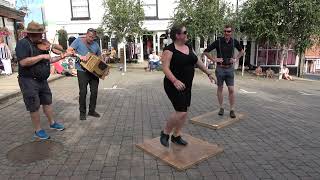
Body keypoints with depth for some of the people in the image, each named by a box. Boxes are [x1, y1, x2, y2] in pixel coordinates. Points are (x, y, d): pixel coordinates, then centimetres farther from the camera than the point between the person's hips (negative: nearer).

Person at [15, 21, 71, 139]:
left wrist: (61, 57, 5)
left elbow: (48, 60, 16)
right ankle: (38, 131, 18)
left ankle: (52, 123, 35)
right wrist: (42, 56, -25)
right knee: (34, 107, 3)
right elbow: (23, 62, -28)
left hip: (42, 80, 7)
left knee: (47, 102, 18)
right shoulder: (23, 44, -15)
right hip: (29, 81, -7)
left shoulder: (41, 45, 8)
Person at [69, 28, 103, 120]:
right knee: (83, 92, -1)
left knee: (94, 91, 6)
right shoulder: (78, 41, 1)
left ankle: (92, 110, 21)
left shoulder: (95, 44, 12)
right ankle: (82, 112, 13)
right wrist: (80, 56, -22)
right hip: (82, 71, -4)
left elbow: (99, 57, 19)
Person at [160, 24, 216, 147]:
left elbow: (197, 61, 19)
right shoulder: (170, 49, -14)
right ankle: (165, 133, 12)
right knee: (181, 112, -11)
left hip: (186, 85, 8)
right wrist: (175, 81, -35)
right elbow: (165, 68, -21)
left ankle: (176, 136, 27)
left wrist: (208, 73, 20)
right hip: (174, 86, -8)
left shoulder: (188, 47, 10)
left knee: (184, 111, 11)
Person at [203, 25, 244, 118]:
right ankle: (221, 108, 22)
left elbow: (242, 51, 19)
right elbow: (205, 52, -5)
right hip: (220, 68, -1)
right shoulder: (218, 41, -9)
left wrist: (236, 59, 5)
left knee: (231, 89, -2)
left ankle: (232, 110, 9)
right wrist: (214, 59, -10)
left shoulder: (234, 41, -1)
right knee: (220, 88, 9)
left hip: (230, 68, 2)